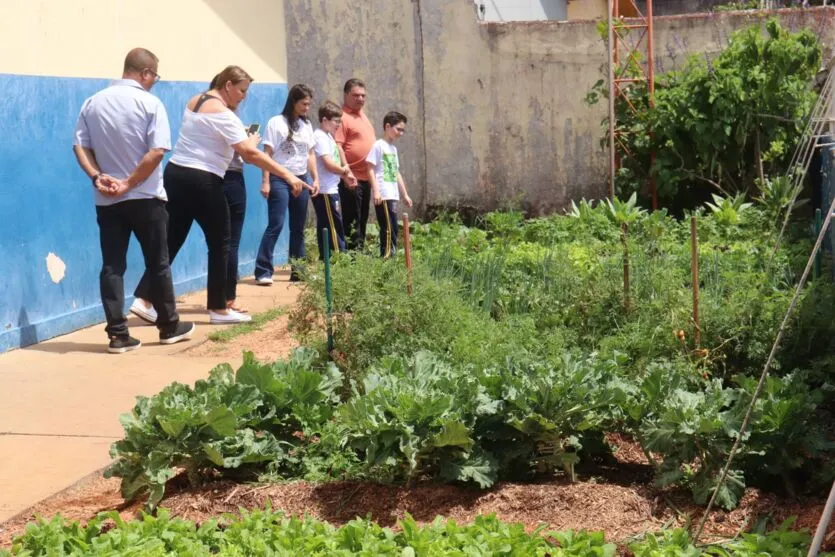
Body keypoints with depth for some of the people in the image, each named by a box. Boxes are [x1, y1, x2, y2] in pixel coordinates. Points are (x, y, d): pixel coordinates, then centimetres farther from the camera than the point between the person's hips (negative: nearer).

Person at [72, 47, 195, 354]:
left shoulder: (93, 102, 5)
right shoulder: (150, 103, -9)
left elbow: (80, 146, 0)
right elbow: (157, 151, -17)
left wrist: (97, 177, -7)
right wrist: (130, 184, -12)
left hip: (106, 200, 4)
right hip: (145, 197, -3)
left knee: (112, 266, 4)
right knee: (157, 264, 9)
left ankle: (118, 334, 2)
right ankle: (169, 326, 19)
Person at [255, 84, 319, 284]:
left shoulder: (307, 125, 12)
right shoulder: (276, 122, -5)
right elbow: (267, 154, -7)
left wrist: (315, 179, 10)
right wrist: (265, 182, -12)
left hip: (302, 180, 6)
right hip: (280, 180, -6)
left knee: (298, 227, 9)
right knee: (276, 225, -11)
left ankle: (298, 270, 15)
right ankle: (263, 271, -10)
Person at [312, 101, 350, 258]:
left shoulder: (328, 136, 17)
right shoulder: (321, 137, -14)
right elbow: (329, 164, -22)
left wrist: (343, 172, 1)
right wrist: (344, 170, -5)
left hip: (330, 189, 10)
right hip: (325, 190, -10)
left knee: (325, 226, 12)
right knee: (335, 225, -8)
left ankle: (325, 258, 16)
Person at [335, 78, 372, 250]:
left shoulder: (362, 115, 18)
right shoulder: (342, 116, -10)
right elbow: (337, 146, -18)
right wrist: (346, 172, -26)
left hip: (366, 177, 9)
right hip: (352, 178, -9)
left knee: (362, 220, 13)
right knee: (352, 221, -7)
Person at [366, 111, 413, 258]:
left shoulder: (393, 148, 18)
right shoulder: (379, 145, -6)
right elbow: (370, 169, -11)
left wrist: (405, 194, 23)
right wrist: (376, 191, -20)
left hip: (393, 195, 9)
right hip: (383, 195, -8)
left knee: (392, 228, 8)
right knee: (388, 228, -11)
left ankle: (390, 256, 12)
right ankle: (386, 256, -8)